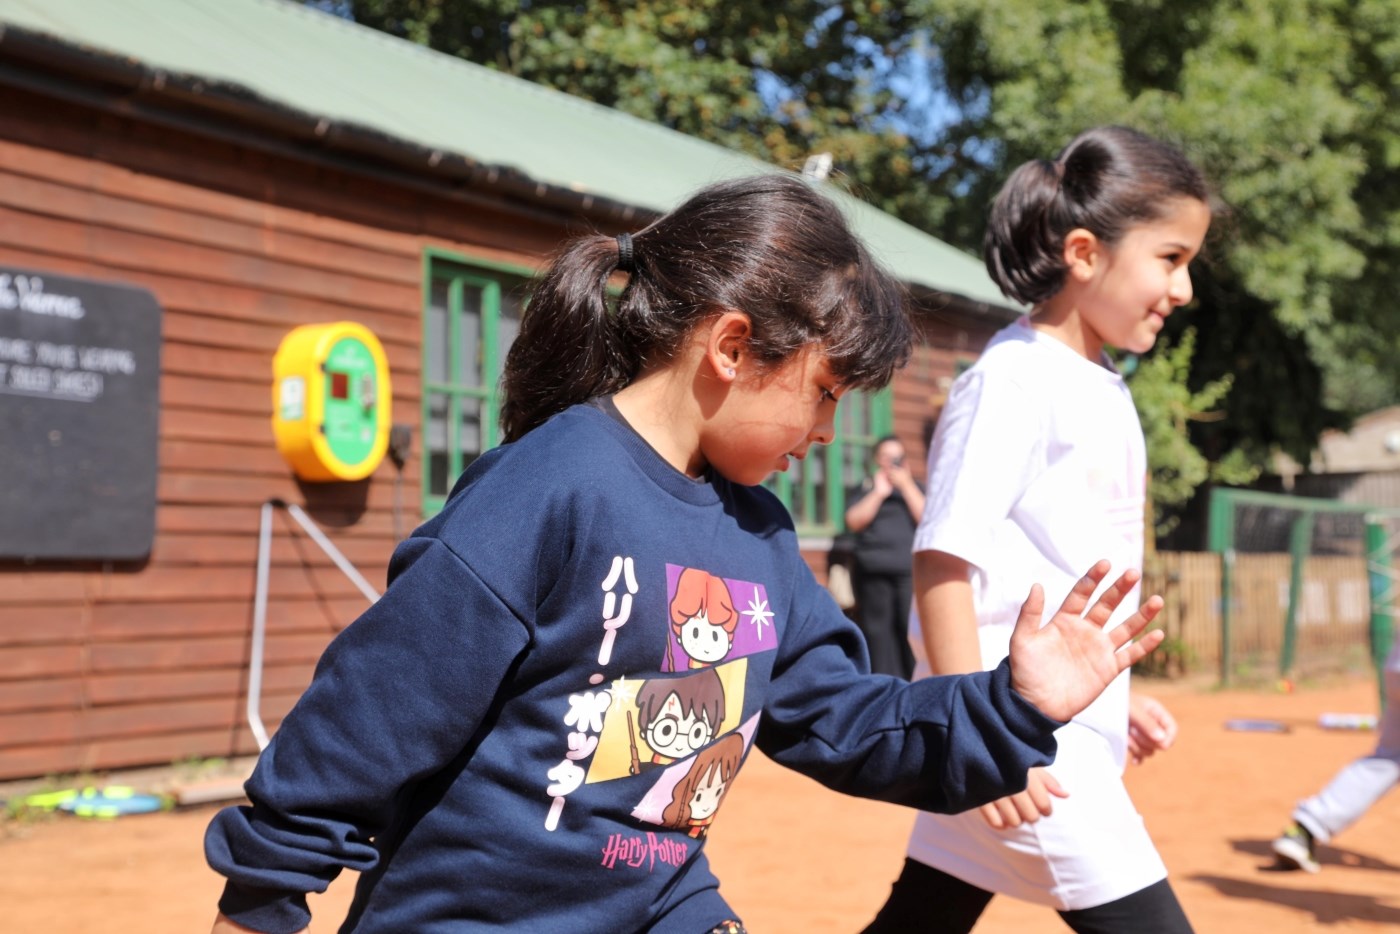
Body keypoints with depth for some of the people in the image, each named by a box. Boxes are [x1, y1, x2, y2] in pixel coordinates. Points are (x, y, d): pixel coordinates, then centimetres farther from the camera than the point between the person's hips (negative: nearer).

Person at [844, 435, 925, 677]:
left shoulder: (913, 487, 16)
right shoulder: (865, 488, 14)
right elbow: (854, 522, 0)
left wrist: (906, 485, -4)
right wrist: (878, 493, -4)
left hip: (909, 569, 0)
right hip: (873, 571, 0)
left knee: (911, 628, -12)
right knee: (878, 629, -2)